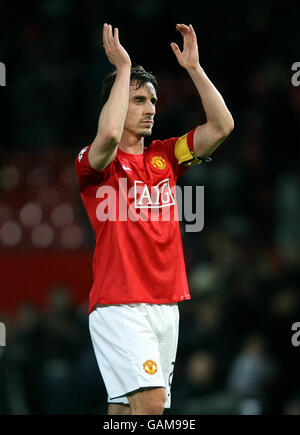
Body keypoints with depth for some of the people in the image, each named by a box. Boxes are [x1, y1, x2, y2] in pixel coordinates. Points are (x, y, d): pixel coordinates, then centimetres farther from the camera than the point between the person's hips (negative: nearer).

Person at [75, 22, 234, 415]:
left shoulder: (164, 156, 14)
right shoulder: (95, 162, -3)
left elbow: (222, 126, 6)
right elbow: (109, 135, -27)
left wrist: (194, 67, -1)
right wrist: (123, 67, -19)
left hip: (166, 305, 6)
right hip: (119, 305, -6)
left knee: (126, 409, 6)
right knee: (150, 400, -20)